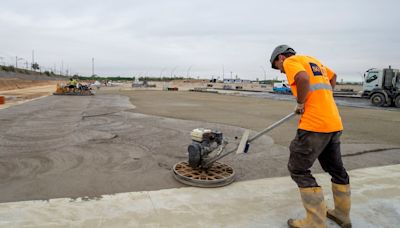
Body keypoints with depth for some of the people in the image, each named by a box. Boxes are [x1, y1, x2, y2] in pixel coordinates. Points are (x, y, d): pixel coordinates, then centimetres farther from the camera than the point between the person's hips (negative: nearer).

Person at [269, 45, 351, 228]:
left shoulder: (291, 61, -2)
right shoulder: (314, 60, 23)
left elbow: (303, 78, -23)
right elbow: (333, 77, 38)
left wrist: (300, 104, -10)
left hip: (314, 124, -9)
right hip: (334, 123, 9)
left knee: (298, 170, 1)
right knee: (336, 169, 19)